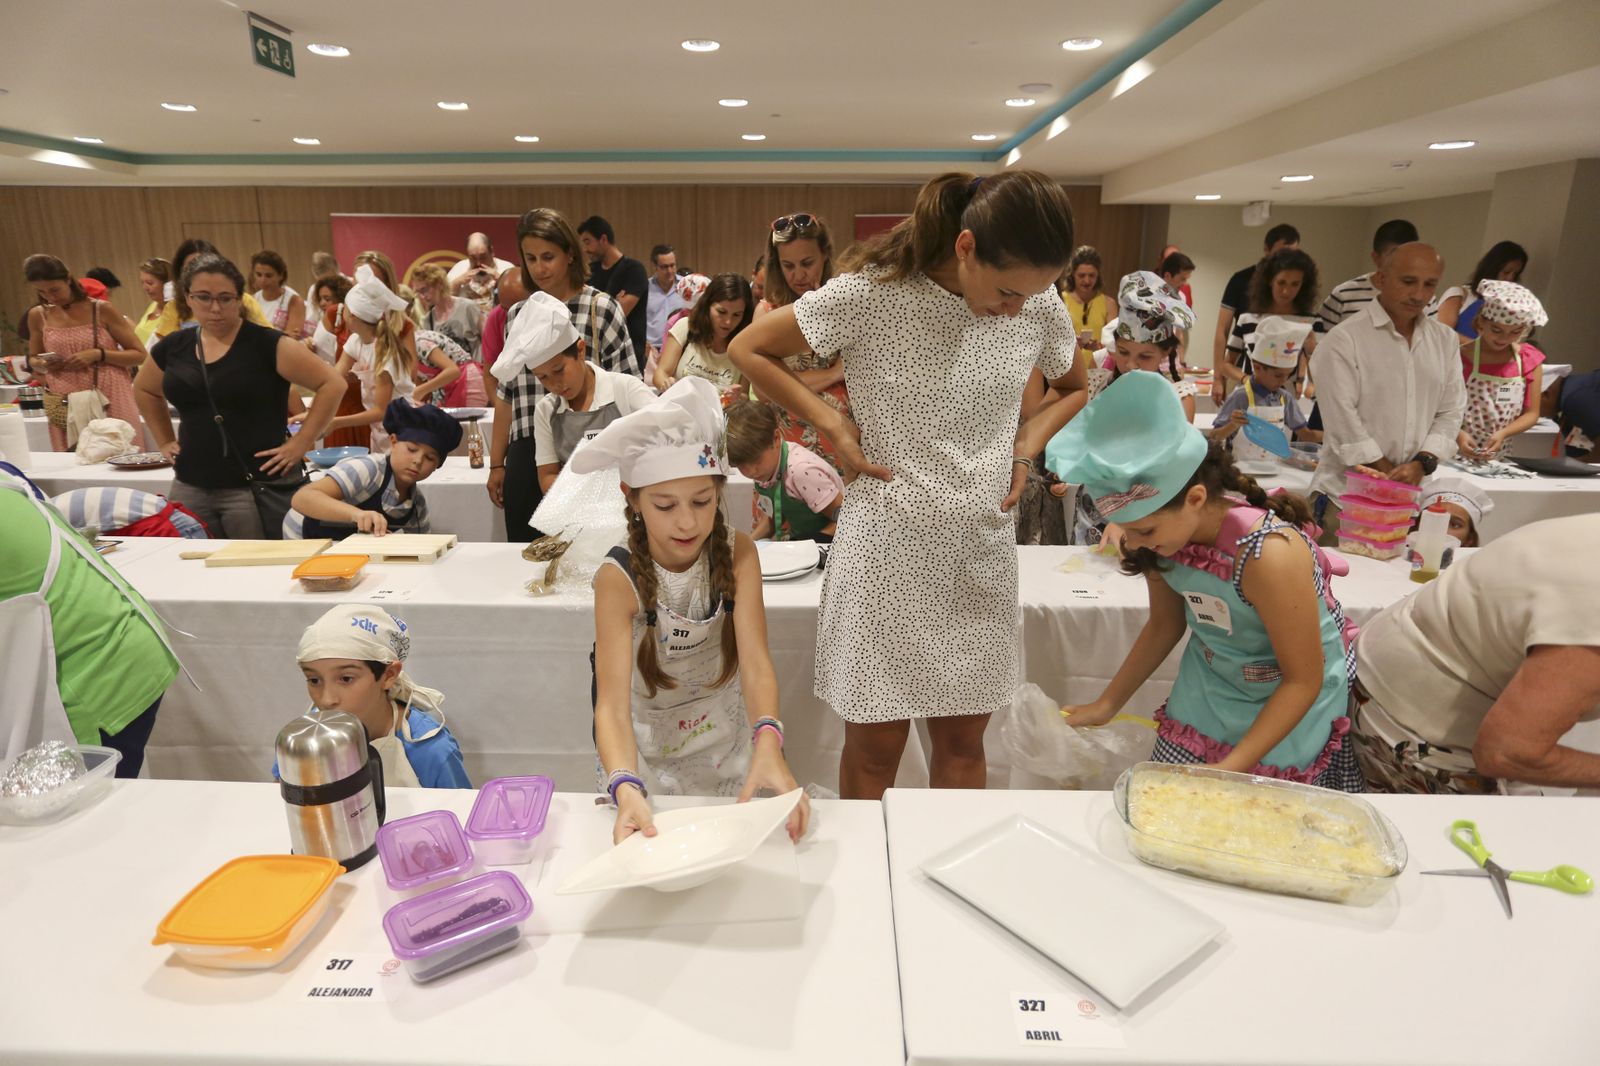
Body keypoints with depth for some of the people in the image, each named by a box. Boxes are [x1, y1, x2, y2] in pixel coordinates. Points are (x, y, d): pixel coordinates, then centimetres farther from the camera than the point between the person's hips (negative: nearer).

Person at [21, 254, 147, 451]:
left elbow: (139, 355, -3)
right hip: (66, 409, 3)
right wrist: (44, 365, 0)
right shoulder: (38, 316, 8)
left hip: (111, 403, -3)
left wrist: (98, 354, -15)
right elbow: (33, 360, 22)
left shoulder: (102, 310, -2)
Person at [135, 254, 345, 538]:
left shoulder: (267, 344, -9)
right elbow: (144, 389, 29)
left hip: (258, 487, -5)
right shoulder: (173, 348, 9)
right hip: (190, 487, 6)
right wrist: (165, 442, 18)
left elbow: (332, 384, -12)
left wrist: (300, 443, -13)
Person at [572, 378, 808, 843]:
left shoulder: (737, 554, -19)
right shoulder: (619, 578, -26)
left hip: (725, 737, 2)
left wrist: (767, 744, -47)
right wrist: (626, 788, -52)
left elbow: (756, 662, -27)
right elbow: (613, 703, -33)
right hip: (646, 745, -1)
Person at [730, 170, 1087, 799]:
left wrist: (1027, 446, 2)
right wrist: (833, 426, -10)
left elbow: (1074, 390, 20)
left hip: (983, 551, 4)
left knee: (962, 742, 16)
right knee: (875, 749, 8)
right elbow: (748, 350, -3)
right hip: (886, 548, -3)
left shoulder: (1039, 304, 0)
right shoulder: (872, 294, -13)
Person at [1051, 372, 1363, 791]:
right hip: (1208, 691, 5)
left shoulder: (1269, 554, -34)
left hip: (1289, 701, -4)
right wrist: (1107, 704, 4)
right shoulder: (1164, 536, -16)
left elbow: (1303, 681, -22)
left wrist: (1231, 769, -24)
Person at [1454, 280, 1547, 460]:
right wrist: (1458, 434, -21)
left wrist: (1502, 433, -10)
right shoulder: (1462, 357, -7)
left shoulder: (1530, 361, 4)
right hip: (1457, 451, -2)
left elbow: (1532, 413, 7)